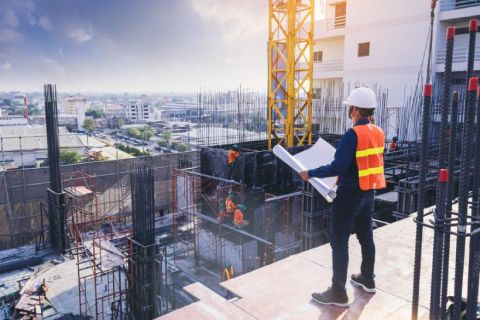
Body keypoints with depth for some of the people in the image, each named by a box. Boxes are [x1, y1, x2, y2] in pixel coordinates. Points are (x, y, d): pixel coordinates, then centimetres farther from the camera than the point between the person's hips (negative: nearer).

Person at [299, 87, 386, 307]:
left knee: (339, 242, 0)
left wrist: (311, 173, -16)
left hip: (350, 195, -8)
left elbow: (337, 167, -24)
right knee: (366, 237, 20)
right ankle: (367, 279, 37)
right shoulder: (378, 133, 5)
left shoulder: (352, 135, -21)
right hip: (368, 192, 9)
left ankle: (338, 293, 7)